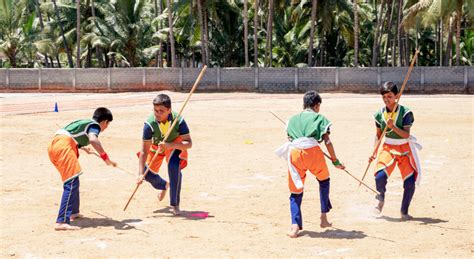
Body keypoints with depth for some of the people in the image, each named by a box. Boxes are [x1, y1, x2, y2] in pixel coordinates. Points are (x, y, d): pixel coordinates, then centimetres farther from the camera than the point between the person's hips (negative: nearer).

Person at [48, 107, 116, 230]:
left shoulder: (85, 122, 29)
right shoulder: (95, 125, 4)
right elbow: (93, 139, -20)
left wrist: (81, 147, 62)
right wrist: (105, 157, -18)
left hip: (53, 145, 10)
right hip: (64, 146, -10)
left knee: (72, 181, 26)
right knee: (71, 183, -16)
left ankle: (73, 212, 40)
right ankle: (62, 222, -28)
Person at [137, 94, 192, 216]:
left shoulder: (178, 120, -35)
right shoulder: (150, 124, -34)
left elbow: (189, 143, -33)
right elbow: (144, 151, -31)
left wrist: (169, 145, -49)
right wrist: (141, 174, -36)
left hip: (175, 144, -2)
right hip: (156, 146, 2)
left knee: (174, 168, -28)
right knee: (148, 174, 3)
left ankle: (175, 204, -10)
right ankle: (164, 185, 43)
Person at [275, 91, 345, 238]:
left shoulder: (293, 119, 29)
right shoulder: (320, 118, 18)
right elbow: (327, 141, 10)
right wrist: (335, 161, 14)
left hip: (294, 152, 2)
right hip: (312, 151, -2)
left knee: (296, 190, 10)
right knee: (324, 180, 26)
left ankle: (295, 225, -8)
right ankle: (323, 217, 25)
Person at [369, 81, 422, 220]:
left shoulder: (405, 112, -14)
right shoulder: (380, 114, -4)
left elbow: (406, 135, -21)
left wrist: (393, 126, -36)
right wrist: (374, 153, 0)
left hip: (404, 149, -1)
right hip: (388, 148, 1)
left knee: (410, 182, -9)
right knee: (380, 177, -21)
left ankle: (404, 212, 12)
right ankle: (381, 199, 11)